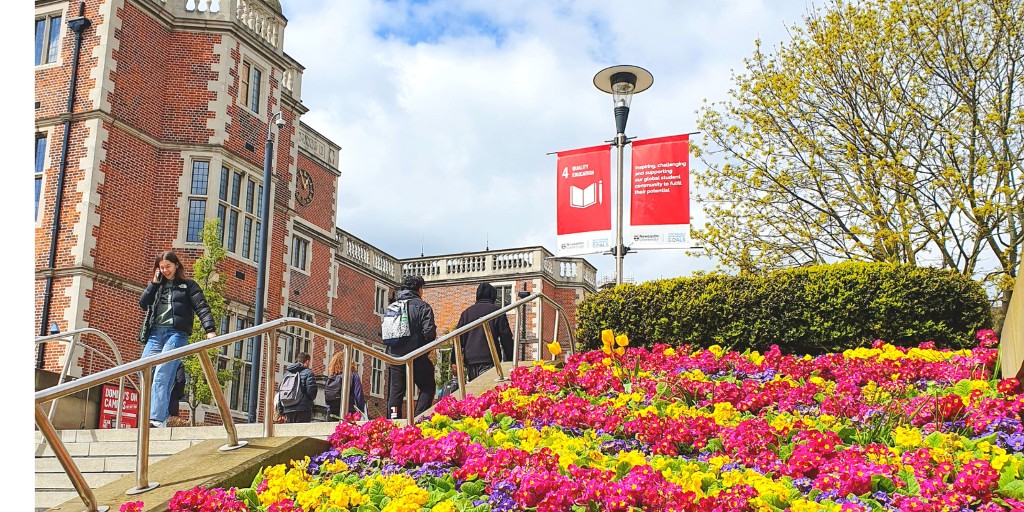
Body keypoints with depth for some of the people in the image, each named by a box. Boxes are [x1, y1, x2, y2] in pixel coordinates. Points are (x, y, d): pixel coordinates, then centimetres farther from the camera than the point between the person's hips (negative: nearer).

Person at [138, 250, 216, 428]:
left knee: (161, 375, -19)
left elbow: (202, 307, -2)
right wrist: (154, 283, 7)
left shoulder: (188, 285, 9)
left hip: (176, 333, -6)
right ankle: (162, 412, 0)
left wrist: (210, 330, -15)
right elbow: (142, 303, 12)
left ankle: (158, 419, -25)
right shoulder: (158, 286, 23)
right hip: (156, 333, 6)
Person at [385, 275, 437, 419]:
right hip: (416, 357, -5)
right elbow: (429, 332, -15)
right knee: (428, 387, 7)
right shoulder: (422, 306, -5)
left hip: (394, 356, 5)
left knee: (395, 391, 9)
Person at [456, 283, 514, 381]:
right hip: (489, 360, -4)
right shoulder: (497, 311, 3)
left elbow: (459, 338, 12)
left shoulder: (467, 312, 14)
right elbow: (506, 337, 1)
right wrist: (509, 360, 5)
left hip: (470, 359, 4)